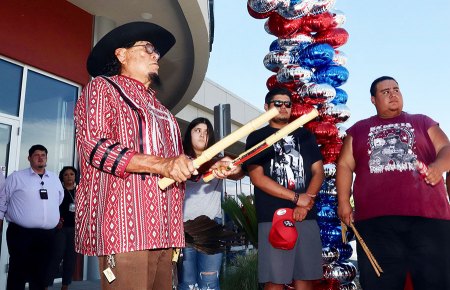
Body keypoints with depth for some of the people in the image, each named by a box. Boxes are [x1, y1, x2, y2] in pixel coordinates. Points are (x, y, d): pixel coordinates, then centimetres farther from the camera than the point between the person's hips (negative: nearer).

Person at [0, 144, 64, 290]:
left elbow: (60, 199, 26)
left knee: (40, 273, 11)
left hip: (47, 235, 4)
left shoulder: (54, 178, 13)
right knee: (18, 272, 0)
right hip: (21, 233, -4)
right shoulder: (16, 177, 1)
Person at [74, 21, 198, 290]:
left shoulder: (156, 106, 27)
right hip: (123, 226, -7)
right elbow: (94, 146, -11)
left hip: (161, 229, 7)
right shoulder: (102, 88, 6)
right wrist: (160, 164, -22)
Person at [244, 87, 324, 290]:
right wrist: (297, 197, -9)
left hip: (307, 216, 4)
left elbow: (318, 172, 9)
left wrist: (305, 204, -8)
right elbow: (257, 177, -6)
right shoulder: (257, 137, 6)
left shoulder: (305, 135, 17)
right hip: (273, 218, -3)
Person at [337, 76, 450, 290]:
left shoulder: (422, 123, 19)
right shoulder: (358, 130, 19)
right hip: (375, 219, 0)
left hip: (428, 215, 1)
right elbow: (345, 165, 12)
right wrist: (343, 202, 1)